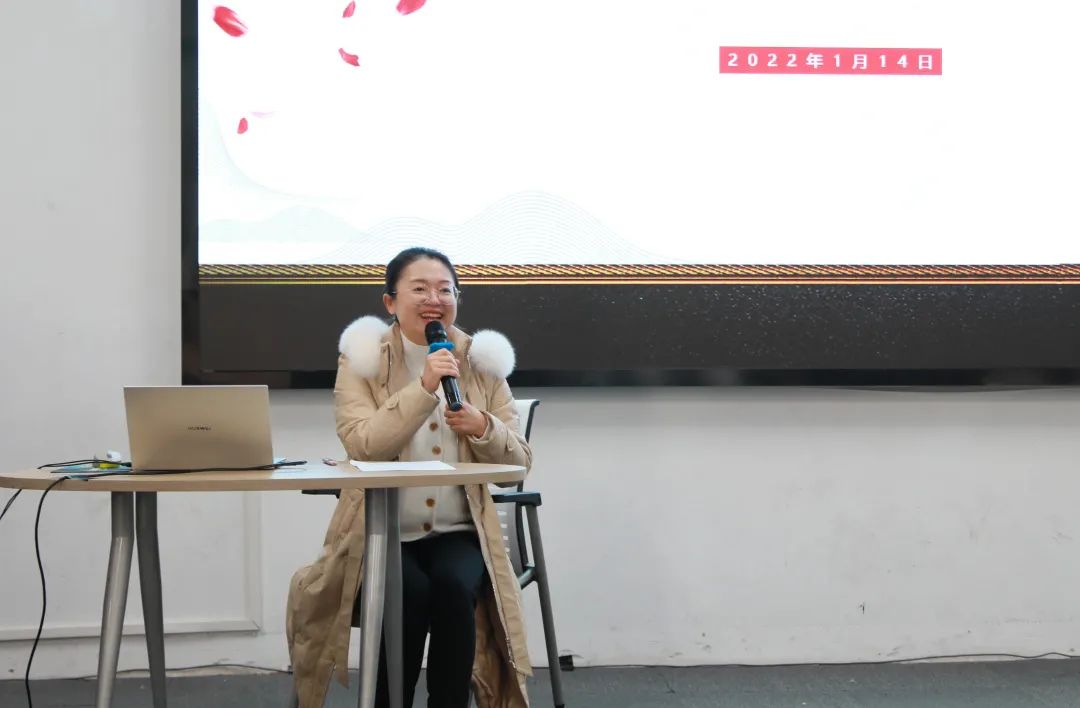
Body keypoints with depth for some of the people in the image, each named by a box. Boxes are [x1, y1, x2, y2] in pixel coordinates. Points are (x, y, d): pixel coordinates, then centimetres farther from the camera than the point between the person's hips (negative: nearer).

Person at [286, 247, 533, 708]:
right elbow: (361, 446, -16)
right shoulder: (362, 359, -1)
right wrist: (423, 389, -25)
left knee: (453, 587, -29)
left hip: (458, 533, 2)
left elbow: (519, 461, 6)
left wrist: (482, 426, -16)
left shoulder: (482, 361, 6)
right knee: (411, 592, -30)